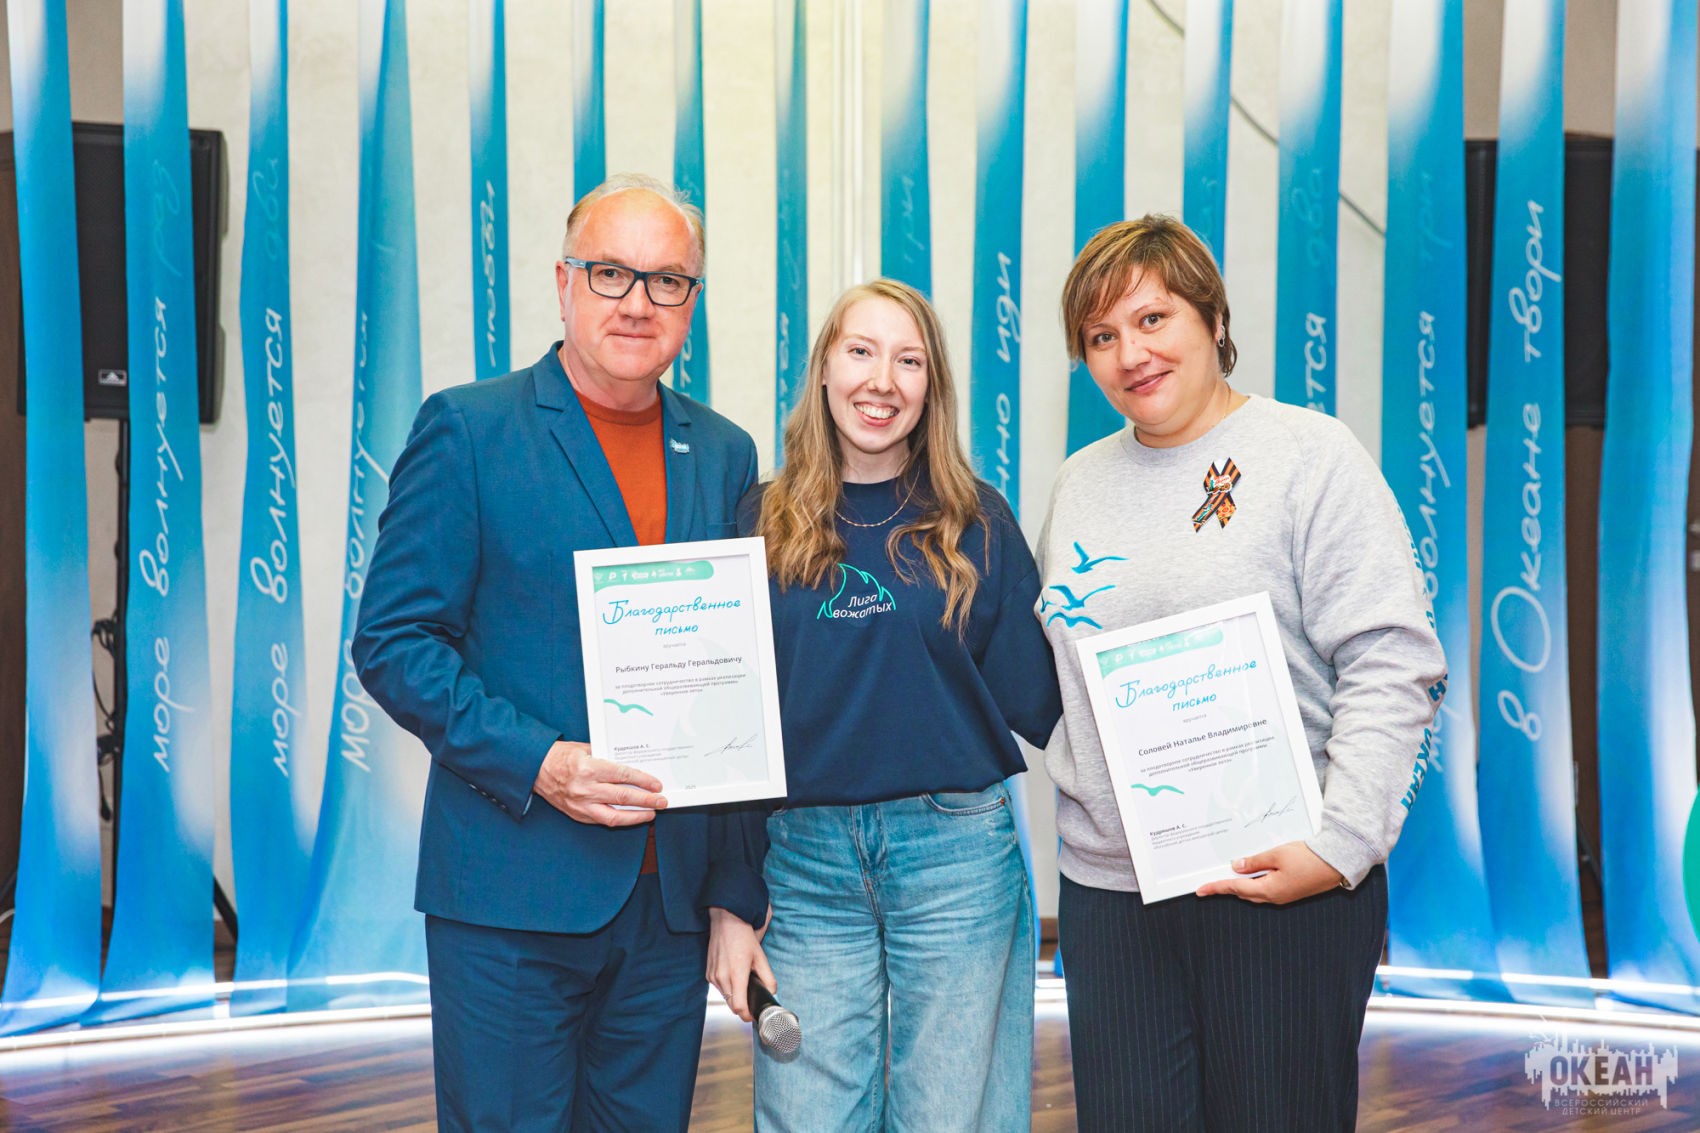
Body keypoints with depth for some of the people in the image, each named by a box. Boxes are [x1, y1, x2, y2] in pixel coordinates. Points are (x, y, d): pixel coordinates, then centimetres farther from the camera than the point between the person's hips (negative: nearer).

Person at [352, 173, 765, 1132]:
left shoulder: (725, 455, 10)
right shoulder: (468, 430, -3)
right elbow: (393, 642, -6)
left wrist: (740, 887, 5)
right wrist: (537, 764, -18)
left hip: (674, 897, 4)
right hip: (511, 889, -4)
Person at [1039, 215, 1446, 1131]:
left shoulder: (1310, 456, -3)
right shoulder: (1078, 483, 13)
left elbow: (1392, 666, -10)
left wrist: (1342, 843, -18)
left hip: (1285, 890, -4)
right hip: (1107, 886, 5)